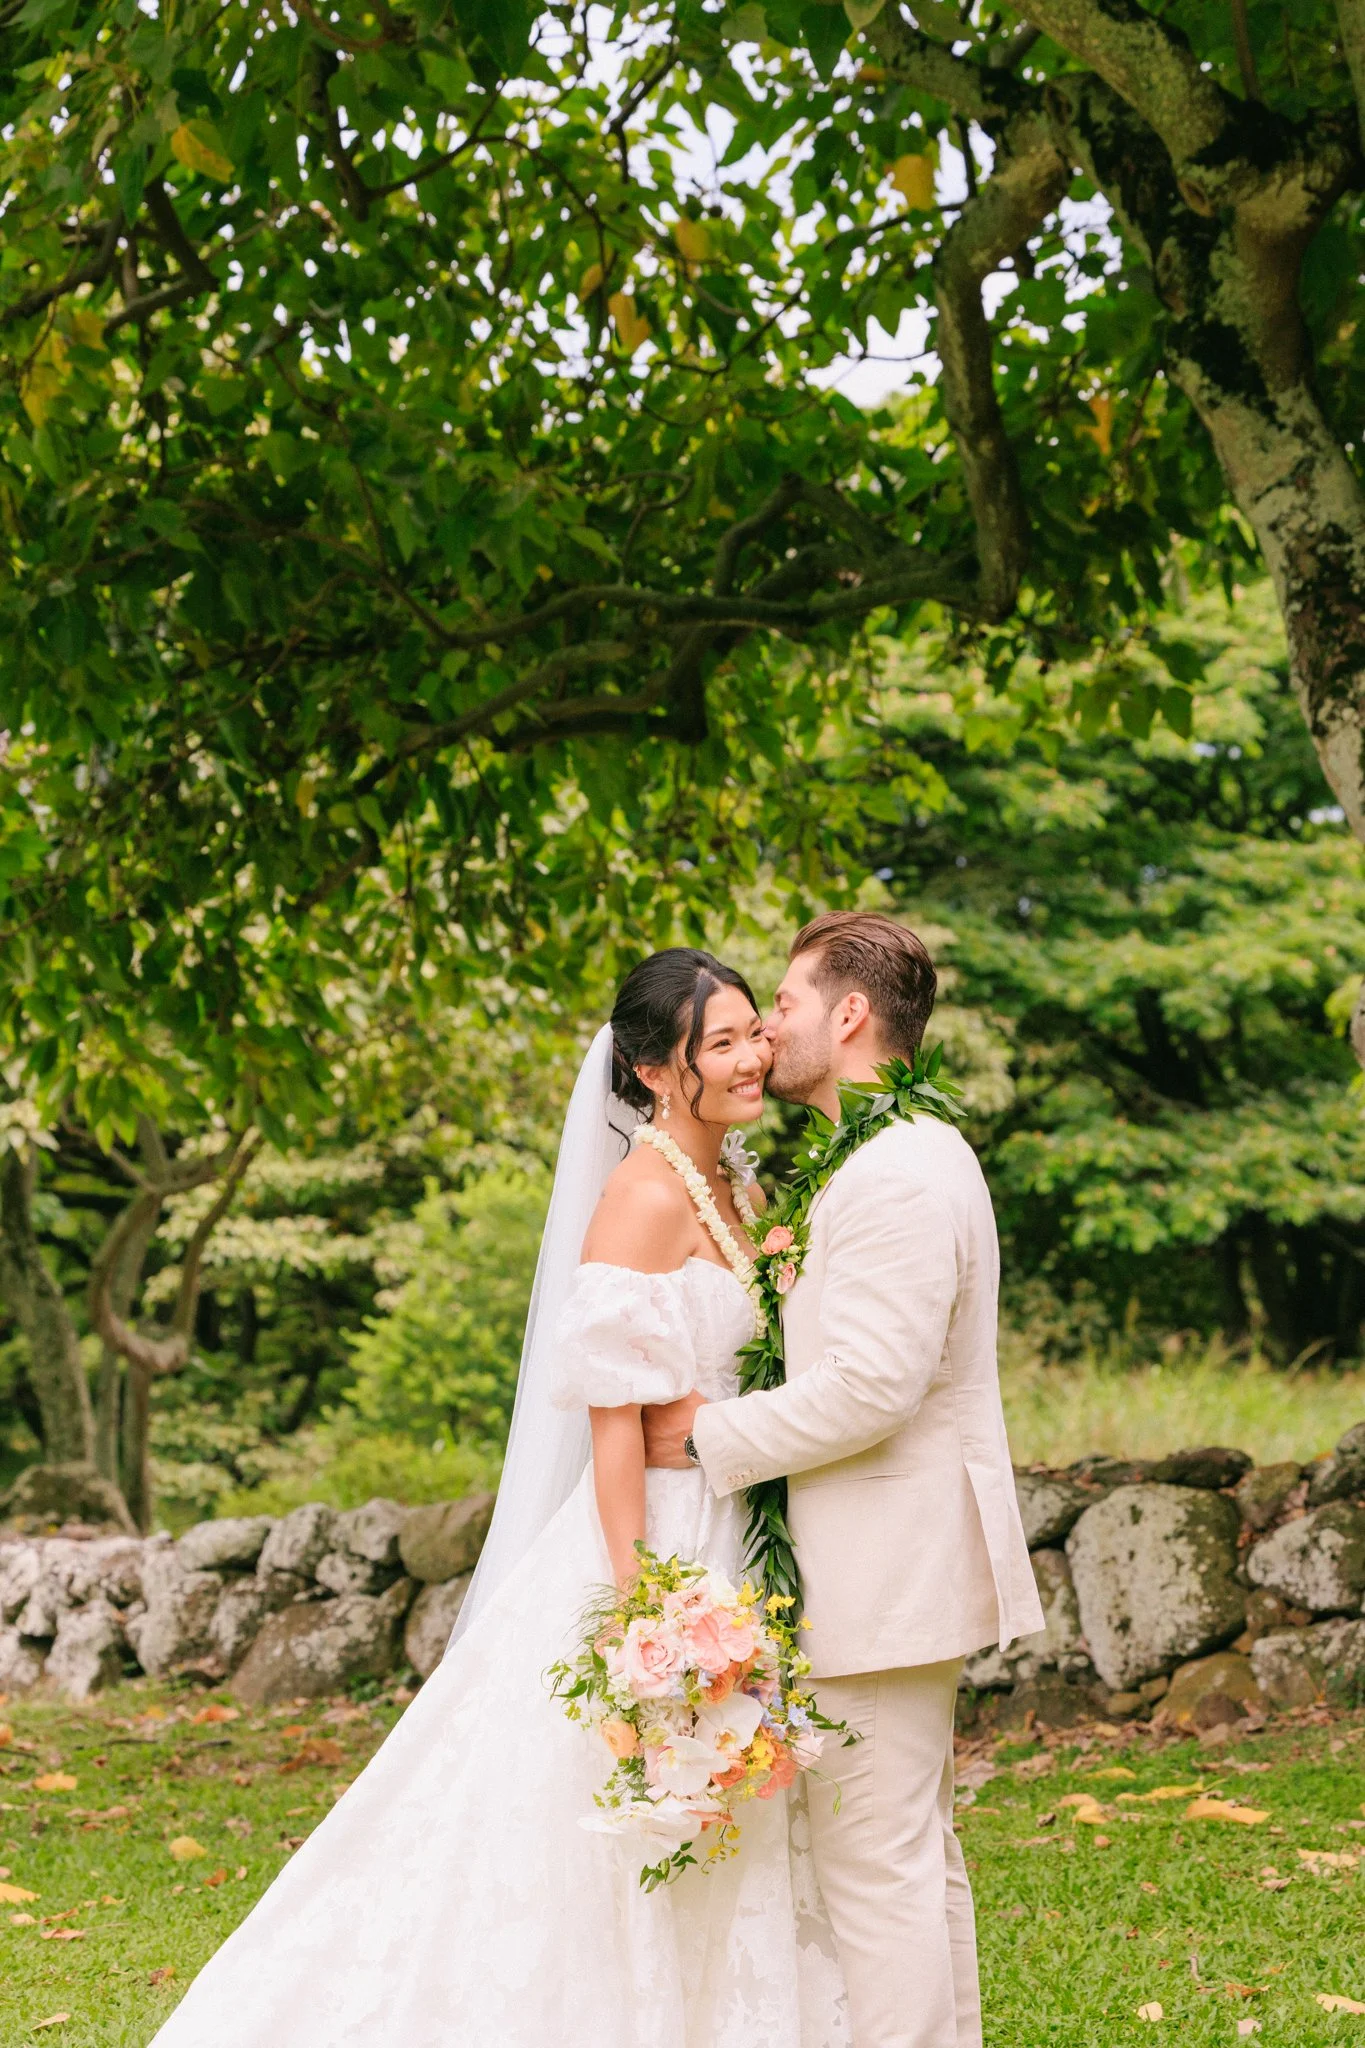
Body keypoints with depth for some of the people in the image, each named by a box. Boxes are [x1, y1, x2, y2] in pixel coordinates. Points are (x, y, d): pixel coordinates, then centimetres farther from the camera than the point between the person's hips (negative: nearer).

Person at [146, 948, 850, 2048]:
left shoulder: (733, 1186, 10)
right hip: (656, 1535, -9)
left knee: (716, 1864, 14)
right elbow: (615, 1419, -19)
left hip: (736, 1536, 9)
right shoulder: (644, 1198, -16)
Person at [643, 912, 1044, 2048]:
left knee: (876, 1866, -6)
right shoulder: (920, 1155, 16)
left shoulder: (893, 1176, -19)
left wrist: (713, 1435, -14)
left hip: (885, 1574, -11)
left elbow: (870, 1384, -25)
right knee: (920, 1851, 18)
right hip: (913, 1567, 11)